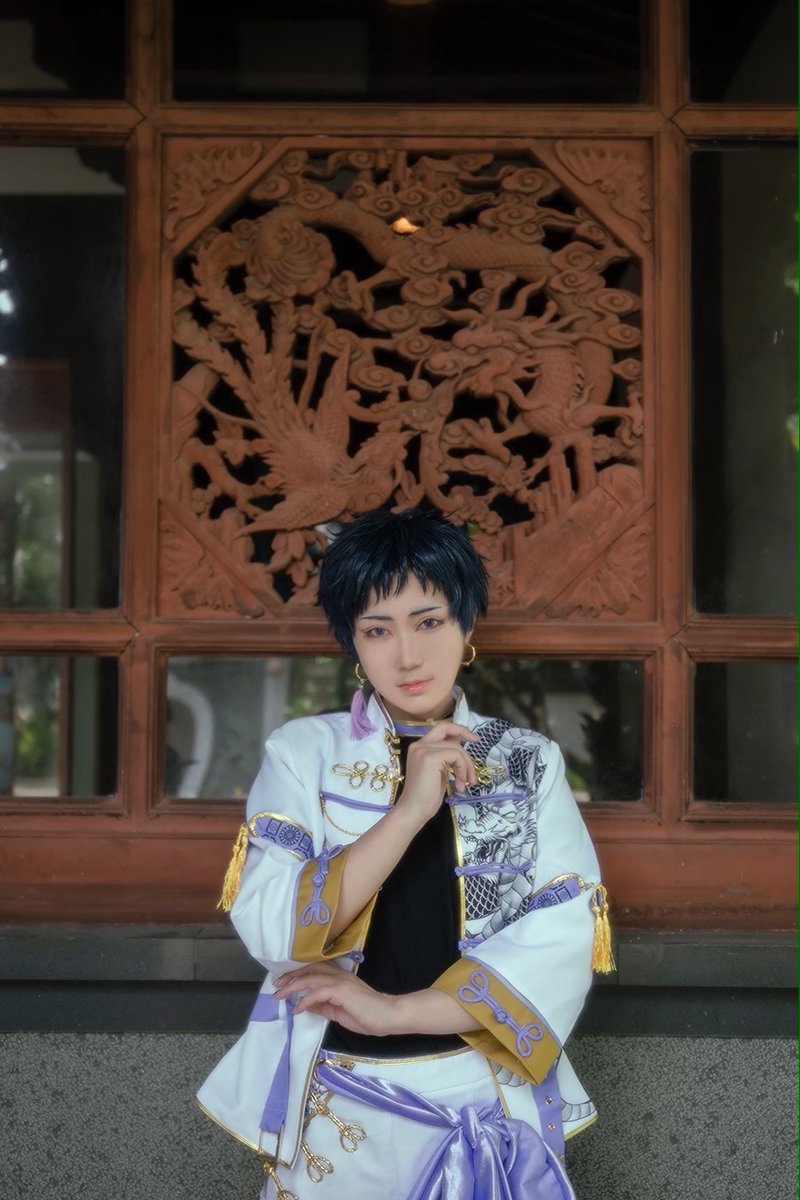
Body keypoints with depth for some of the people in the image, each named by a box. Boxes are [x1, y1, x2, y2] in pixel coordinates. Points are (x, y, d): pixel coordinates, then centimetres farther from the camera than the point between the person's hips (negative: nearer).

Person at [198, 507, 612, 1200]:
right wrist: (409, 810, -23)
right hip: (335, 1108, 0)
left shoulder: (530, 763, -1)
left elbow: (565, 941, -11)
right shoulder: (303, 753, -4)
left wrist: (395, 1011, -18)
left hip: (491, 1106, 0)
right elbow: (270, 930, -15)